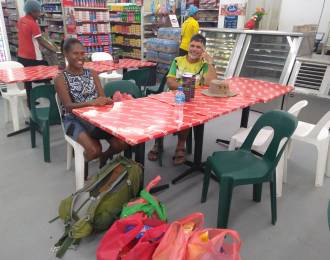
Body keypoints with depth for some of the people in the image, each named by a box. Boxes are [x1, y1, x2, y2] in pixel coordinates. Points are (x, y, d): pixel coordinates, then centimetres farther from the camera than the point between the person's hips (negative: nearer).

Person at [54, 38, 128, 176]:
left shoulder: (92, 73, 9)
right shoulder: (61, 78, -5)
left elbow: (102, 98, 2)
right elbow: (68, 106, -17)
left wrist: (107, 101, -24)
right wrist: (92, 103, -34)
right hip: (74, 120, -4)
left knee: (122, 143, -17)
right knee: (94, 150, -29)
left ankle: (105, 156, 17)